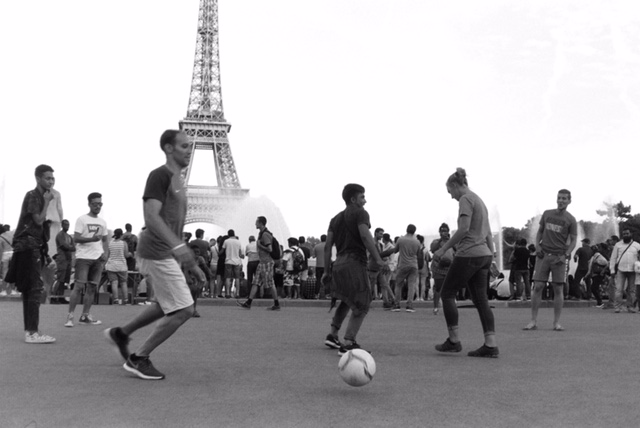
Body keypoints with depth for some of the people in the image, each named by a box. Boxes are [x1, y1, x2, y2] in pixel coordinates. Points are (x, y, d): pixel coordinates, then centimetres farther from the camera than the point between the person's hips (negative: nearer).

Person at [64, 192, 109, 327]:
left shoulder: (102, 222, 14)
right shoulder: (82, 219, -3)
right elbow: (76, 238, -10)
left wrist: (105, 253, 3)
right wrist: (92, 239, -24)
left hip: (98, 258, 6)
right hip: (83, 257, -6)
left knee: (92, 287, 4)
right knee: (79, 286, -11)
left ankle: (85, 316, 10)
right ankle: (70, 315, -7)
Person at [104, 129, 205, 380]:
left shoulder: (177, 180, 18)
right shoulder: (160, 175, -12)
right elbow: (151, 216, -24)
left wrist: (191, 264, 22)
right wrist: (177, 245, -37)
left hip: (167, 254, 10)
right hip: (157, 253, -10)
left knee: (167, 306, 23)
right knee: (183, 310, -8)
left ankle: (121, 333, 36)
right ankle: (138, 359, 3)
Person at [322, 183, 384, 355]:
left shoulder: (336, 219, 19)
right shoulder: (360, 213, -1)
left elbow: (327, 247, 14)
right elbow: (365, 236, -18)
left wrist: (327, 270, 16)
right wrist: (378, 259, -17)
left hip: (338, 264, 8)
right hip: (355, 263, -8)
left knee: (346, 301, 27)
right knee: (361, 307, -4)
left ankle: (332, 335, 24)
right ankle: (348, 344, -12)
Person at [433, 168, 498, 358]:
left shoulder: (466, 199, -8)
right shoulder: (479, 201, 19)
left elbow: (464, 229, -19)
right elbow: (488, 234, 20)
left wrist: (444, 249, -14)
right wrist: (491, 257, 21)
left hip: (468, 255, -9)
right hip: (484, 255, 9)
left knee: (447, 293, 3)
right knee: (481, 300, 6)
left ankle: (453, 340, 3)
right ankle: (491, 345, 0)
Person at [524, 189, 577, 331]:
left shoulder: (571, 220, 1)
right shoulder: (547, 214, 10)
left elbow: (573, 240, 0)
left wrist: (565, 255, -13)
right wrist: (537, 245, 1)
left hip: (559, 257, -2)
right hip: (543, 254, 2)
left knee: (558, 289, -2)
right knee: (538, 287, -4)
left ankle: (556, 322, 6)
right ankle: (533, 321, 1)